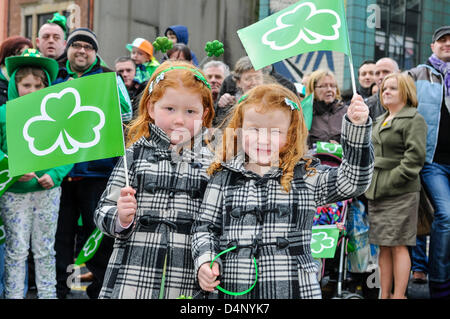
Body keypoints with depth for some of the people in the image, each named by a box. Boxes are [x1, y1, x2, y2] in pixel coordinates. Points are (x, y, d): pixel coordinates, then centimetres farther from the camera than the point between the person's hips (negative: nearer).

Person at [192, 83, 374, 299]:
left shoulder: (306, 177, 4)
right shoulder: (223, 178, 6)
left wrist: (357, 127, -14)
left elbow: (353, 180, -5)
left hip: (295, 289, -1)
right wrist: (205, 261, -8)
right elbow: (205, 227, 10)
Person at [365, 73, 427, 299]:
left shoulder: (414, 119, -4)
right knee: (383, 247, 9)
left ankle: (399, 295, 0)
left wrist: (394, 179, -17)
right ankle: (384, 295, 15)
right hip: (376, 193, 8)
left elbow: (415, 156, -13)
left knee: (398, 246, -6)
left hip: (400, 193, -8)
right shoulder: (379, 121, 21)